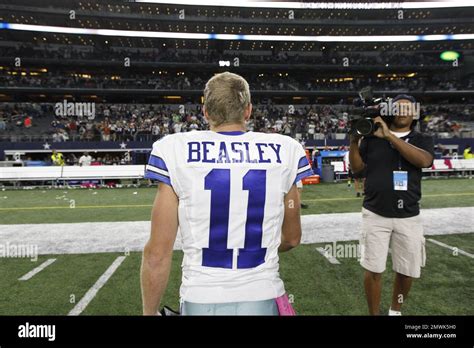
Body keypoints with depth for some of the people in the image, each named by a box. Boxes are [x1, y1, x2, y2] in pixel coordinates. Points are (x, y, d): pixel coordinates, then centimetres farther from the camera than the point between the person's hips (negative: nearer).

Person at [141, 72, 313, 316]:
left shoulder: (176, 152, -11)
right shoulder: (283, 152, -5)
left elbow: (157, 253, -9)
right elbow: (291, 238, 7)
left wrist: (149, 312, 6)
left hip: (202, 302, -1)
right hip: (263, 299, 1)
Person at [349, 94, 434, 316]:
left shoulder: (422, 140, 4)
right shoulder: (372, 138, 4)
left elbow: (424, 160, -17)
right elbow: (357, 168, 3)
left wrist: (389, 136, -22)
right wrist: (354, 140, -11)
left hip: (408, 218, 1)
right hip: (375, 215, -1)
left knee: (407, 271, 11)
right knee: (374, 270, 2)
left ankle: (395, 311, 35)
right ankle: (374, 313, 21)